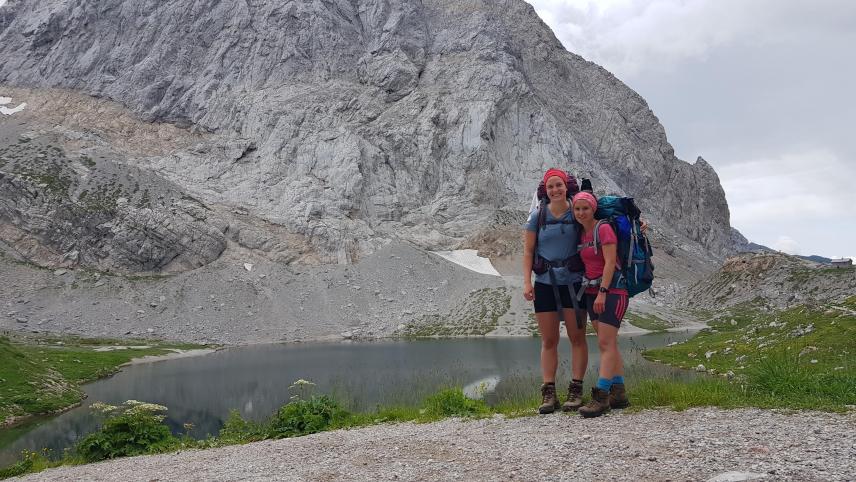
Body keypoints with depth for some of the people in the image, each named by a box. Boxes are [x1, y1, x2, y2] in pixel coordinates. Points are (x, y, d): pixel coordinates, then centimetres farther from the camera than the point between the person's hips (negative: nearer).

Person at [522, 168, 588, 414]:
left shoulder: (577, 213, -2)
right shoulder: (537, 216, 0)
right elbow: (528, 251, 2)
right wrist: (527, 282, -6)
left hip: (573, 282, -1)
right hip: (545, 283, 1)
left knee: (577, 337, 3)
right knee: (548, 340, 6)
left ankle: (576, 391, 12)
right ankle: (548, 394, 11)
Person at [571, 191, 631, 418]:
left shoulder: (604, 228, -10)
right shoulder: (582, 235, 13)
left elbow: (610, 262, -16)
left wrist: (602, 292, -20)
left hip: (612, 290, -8)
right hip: (592, 292, 8)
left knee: (605, 343, -12)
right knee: (609, 344, 9)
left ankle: (601, 397, -13)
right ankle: (619, 394, 15)